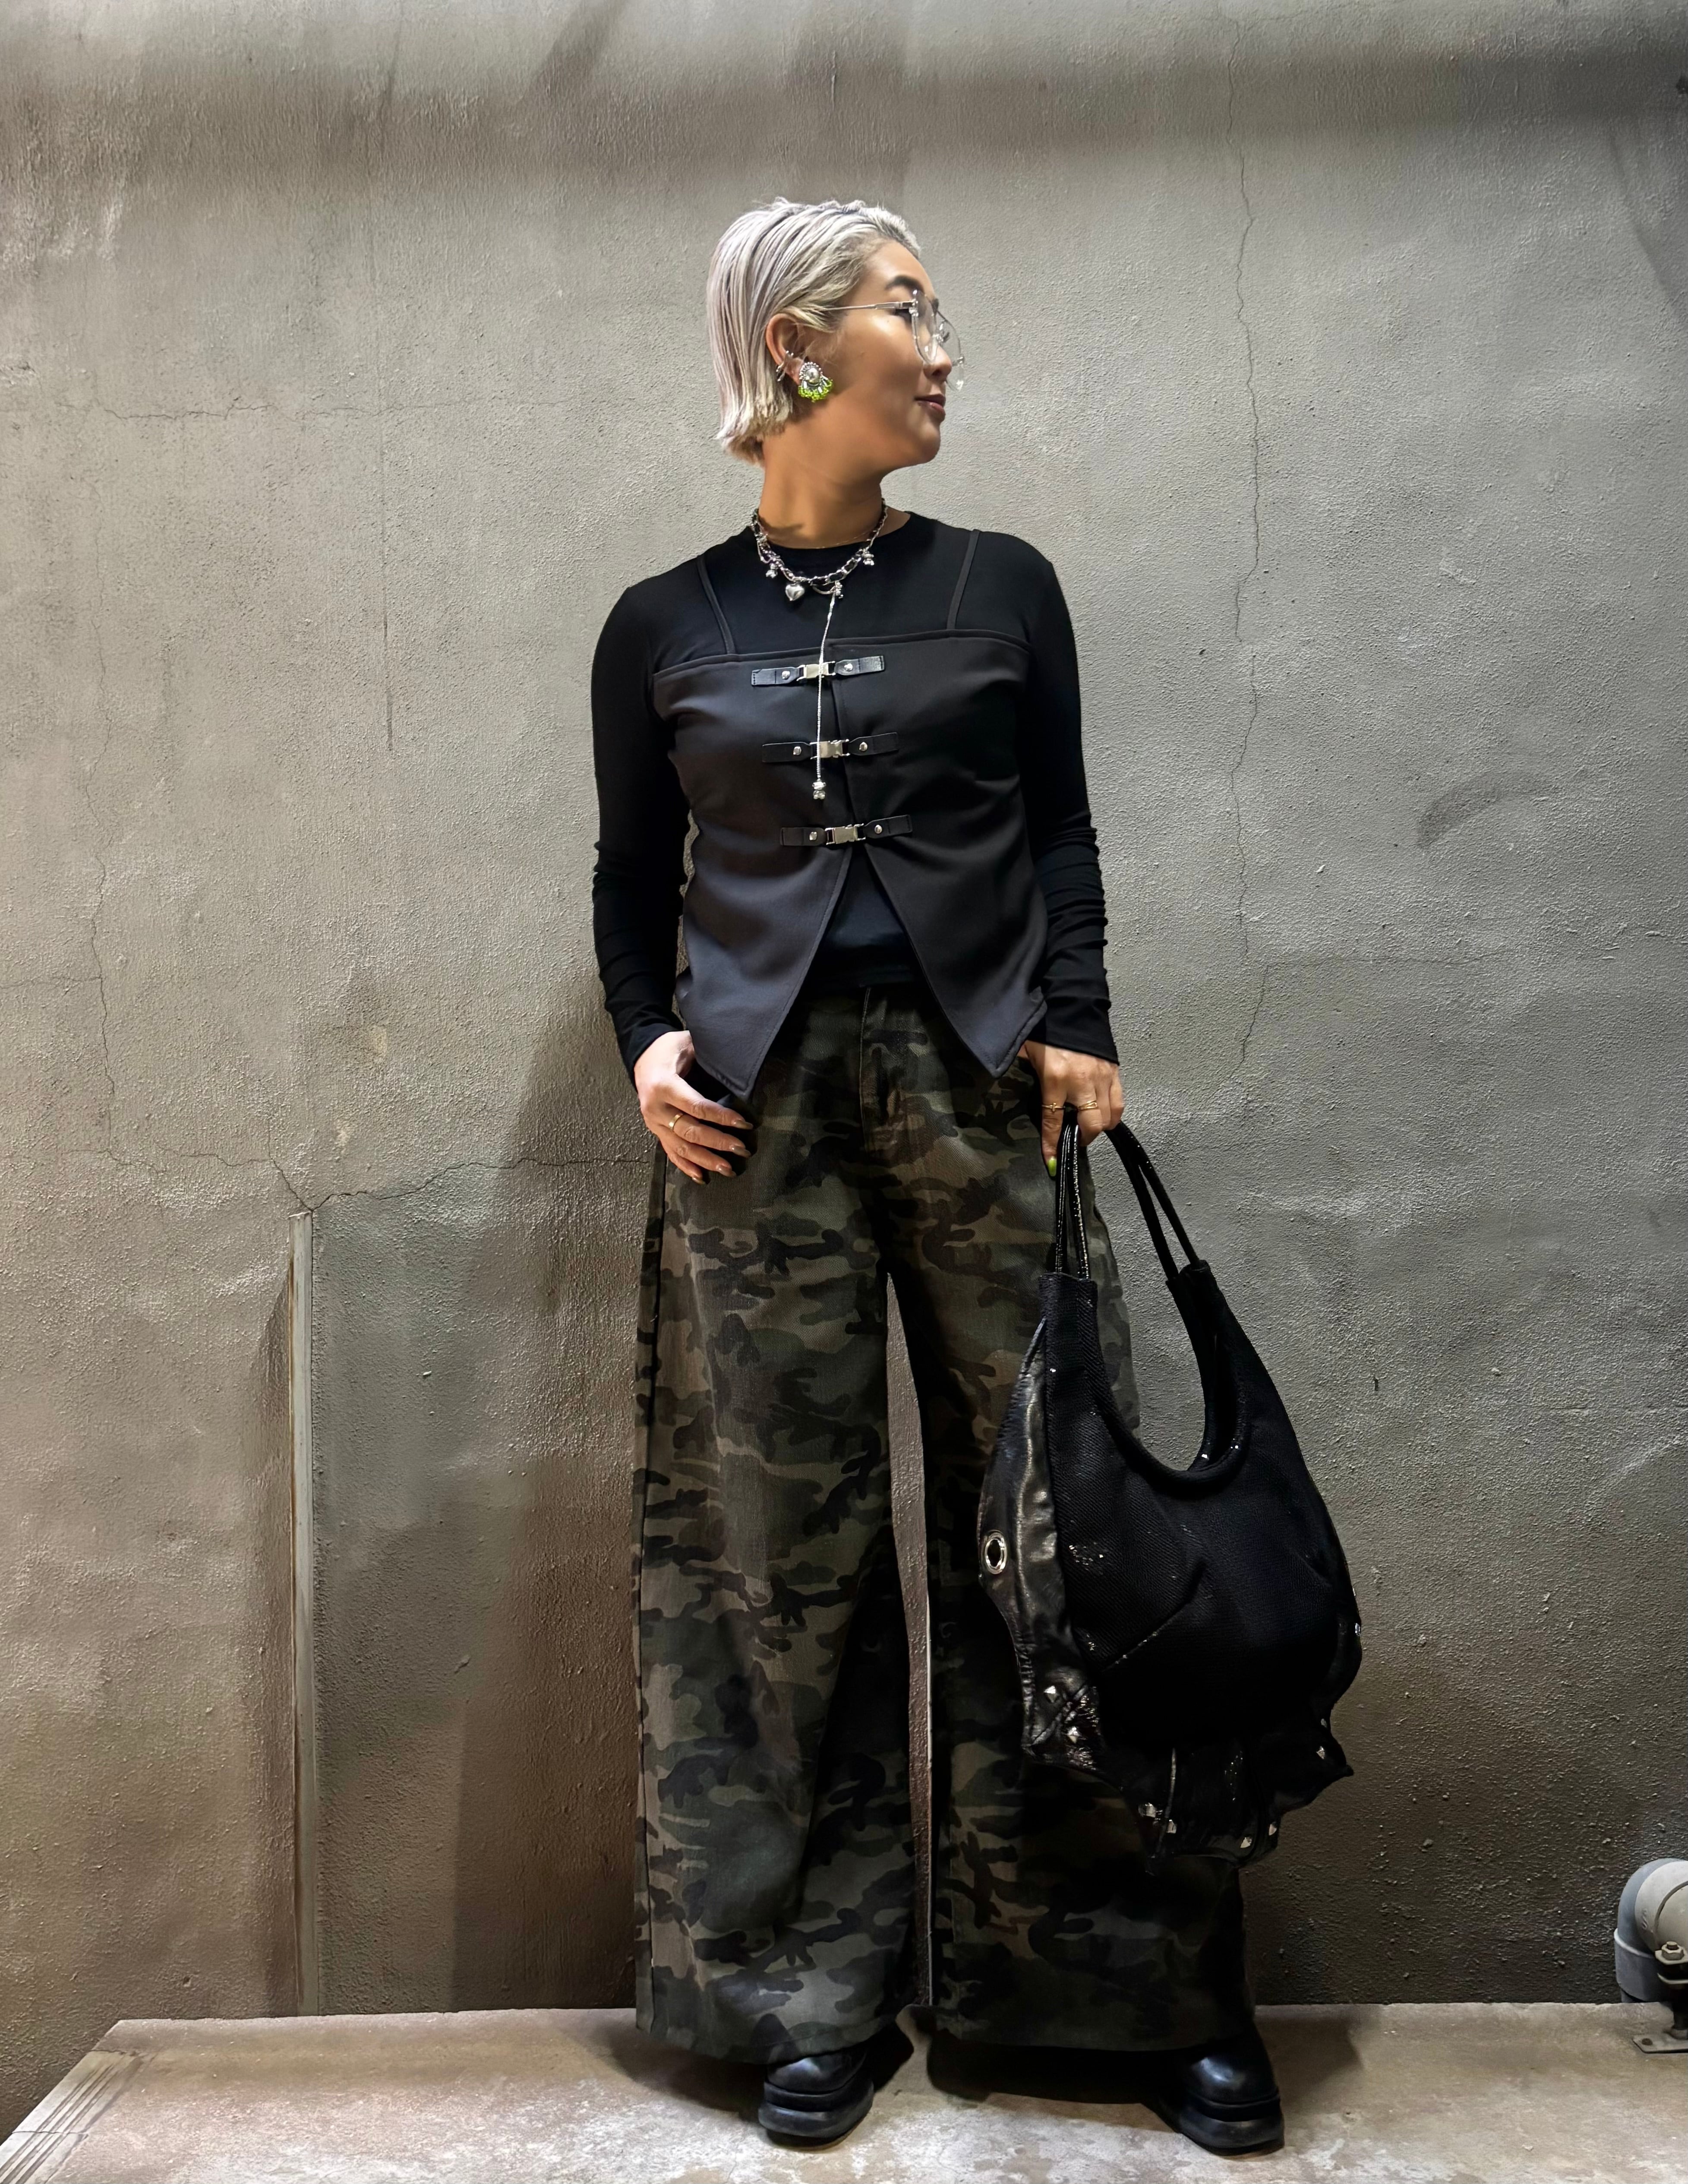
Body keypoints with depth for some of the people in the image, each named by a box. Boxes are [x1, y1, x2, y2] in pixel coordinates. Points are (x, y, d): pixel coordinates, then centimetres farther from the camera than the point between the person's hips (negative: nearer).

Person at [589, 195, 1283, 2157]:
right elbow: (634, 879, 14)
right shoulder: (663, 629, 10)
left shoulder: (1001, 587, 12)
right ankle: (818, 1995, 20)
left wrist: (1075, 1024, -5)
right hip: (757, 1106, 0)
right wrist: (646, 1041, -3)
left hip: (978, 1087, 1)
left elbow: (1060, 835, 10)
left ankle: (1157, 1988, 18)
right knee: (783, 1549, 3)